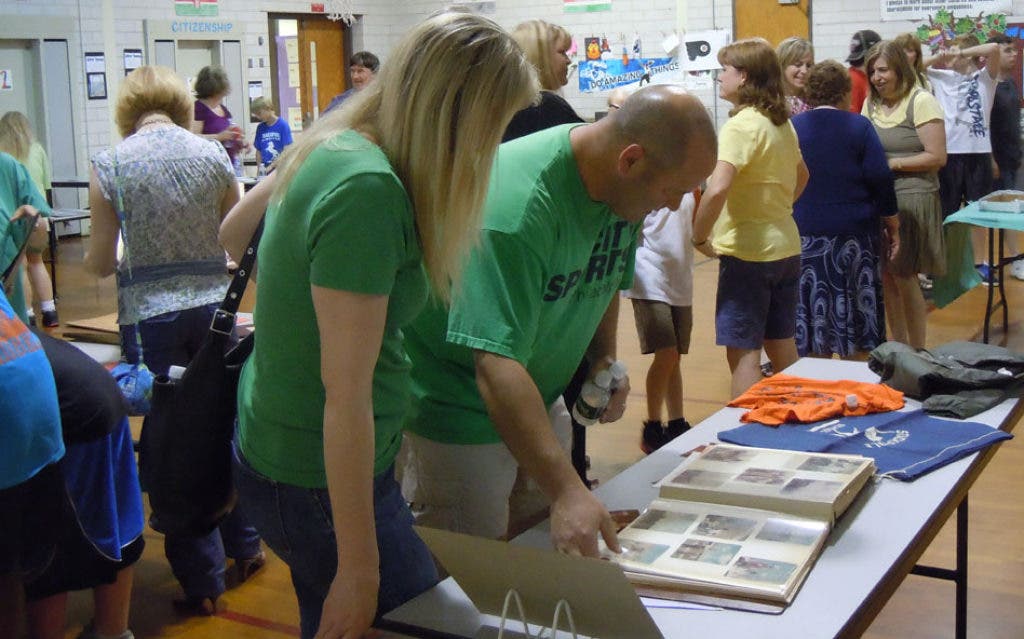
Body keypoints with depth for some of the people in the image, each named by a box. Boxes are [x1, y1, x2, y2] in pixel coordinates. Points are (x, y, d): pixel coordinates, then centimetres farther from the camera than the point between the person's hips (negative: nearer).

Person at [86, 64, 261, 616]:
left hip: (148, 314, -3)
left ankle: (203, 581, 16)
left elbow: (100, 263, -4)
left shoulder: (109, 164, -6)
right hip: (212, 304, 3)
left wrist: (100, 258, 19)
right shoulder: (213, 154, 0)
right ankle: (243, 546, 34)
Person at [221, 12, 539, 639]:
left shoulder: (330, 146, 1)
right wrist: (358, 569, -21)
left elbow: (232, 234, 19)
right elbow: (346, 393, -26)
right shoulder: (367, 191, -26)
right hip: (323, 481, -9)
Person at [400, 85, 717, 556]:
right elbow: (496, 364, -40)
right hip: (460, 410, -8)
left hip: (536, 401, 8)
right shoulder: (520, 203, -33)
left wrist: (604, 358, -1)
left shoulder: (621, 183, -5)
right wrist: (567, 492, -45)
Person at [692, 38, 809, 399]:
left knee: (742, 353, -3)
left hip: (746, 251, -9)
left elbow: (717, 189, -29)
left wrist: (700, 237, -18)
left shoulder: (741, 126, -16)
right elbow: (801, 176, 28)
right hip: (786, 246, 9)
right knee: (782, 347, 18)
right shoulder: (782, 123, 10)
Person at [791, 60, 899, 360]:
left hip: (805, 236, 2)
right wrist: (892, 228, 3)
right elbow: (881, 180, -6)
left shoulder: (791, 127, 2)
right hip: (854, 234, -2)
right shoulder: (858, 126, -5)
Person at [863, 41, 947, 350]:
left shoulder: (921, 101, -8)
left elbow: (937, 157, -12)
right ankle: (898, 345, 21)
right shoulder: (871, 104, 12)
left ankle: (918, 352, 10)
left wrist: (892, 164, -14)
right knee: (886, 276, 8)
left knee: (903, 277, -3)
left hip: (912, 198, -6)